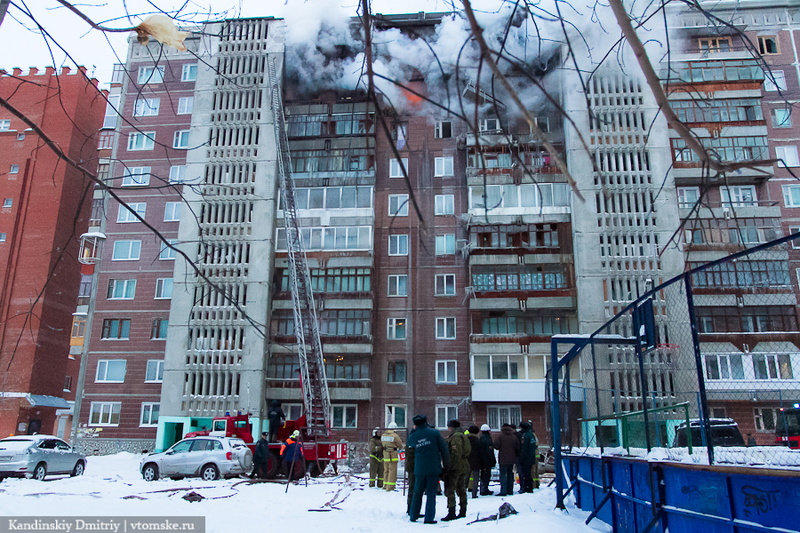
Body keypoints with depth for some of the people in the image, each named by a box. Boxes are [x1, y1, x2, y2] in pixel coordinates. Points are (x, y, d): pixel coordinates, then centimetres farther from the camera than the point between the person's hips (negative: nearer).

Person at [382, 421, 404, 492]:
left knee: (386, 471, 16)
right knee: (392, 471, -1)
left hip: (385, 456, 6)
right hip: (393, 457, -6)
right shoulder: (395, 436, -16)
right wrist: (399, 448, 16)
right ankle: (390, 487, -2)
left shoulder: (383, 435, 3)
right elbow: (400, 446, -6)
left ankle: (385, 486, 23)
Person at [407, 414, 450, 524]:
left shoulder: (412, 437, 0)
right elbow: (443, 449, -4)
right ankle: (429, 518, 3)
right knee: (431, 493, 3)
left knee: (417, 493, 14)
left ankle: (413, 516, 19)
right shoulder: (434, 433, -5)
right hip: (434, 469, -3)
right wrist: (446, 465, 6)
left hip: (419, 469, 3)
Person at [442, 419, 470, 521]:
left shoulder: (455, 436, -13)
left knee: (450, 490, -7)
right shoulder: (463, 436, 17)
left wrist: (449, 466, -20)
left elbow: (456, 452, -21)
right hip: (464, 466, 10)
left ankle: (451, 512, -11)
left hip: (455, 467, -10)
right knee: (461, 490, 14)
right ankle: (462, 512, 18)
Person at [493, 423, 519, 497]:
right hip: (511, 459, 5)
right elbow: (518, 448, 5)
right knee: (510, 474, 14)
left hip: (503, 459, -5)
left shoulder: (500, 436, -11)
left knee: (503, 475, -4)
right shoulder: (514, 437, 2)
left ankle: (503, 491, -10)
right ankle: (510, 490, 18)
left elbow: (496, 446, -15)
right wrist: (516, 456, 20)